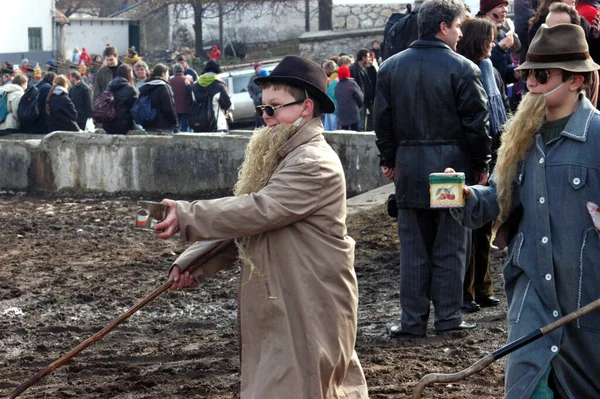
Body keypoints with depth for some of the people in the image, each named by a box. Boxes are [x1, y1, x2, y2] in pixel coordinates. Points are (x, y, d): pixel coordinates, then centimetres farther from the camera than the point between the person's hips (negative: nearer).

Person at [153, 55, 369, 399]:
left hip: (308, 310, -10)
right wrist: (195, 263, 2)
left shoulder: (315, 164, -17)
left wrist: (186, 216, -24)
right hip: (282, 304, 10)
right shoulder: (279, 157, 16)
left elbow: (257, 210, -26)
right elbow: (241, 221, 14)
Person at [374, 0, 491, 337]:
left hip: (409, 167, 4)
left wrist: (389, 159, 18)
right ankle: (448, 317, 9)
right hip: (453, 164, -4)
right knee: (450, 246, 5)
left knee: (413, 247, 8)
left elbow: (383, 119, 9)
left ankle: (413, 320, 9)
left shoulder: (391, 68, 6)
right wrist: (481, 165, 3)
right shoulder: (463, 68, -9)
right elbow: (477, 123, -8)